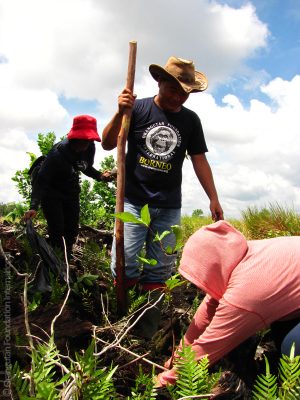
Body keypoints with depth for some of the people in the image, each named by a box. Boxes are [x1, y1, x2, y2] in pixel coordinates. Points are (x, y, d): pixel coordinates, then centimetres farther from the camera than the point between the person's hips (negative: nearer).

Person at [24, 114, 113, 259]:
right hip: (52, 192, -5)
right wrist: (34, 207, -43)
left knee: (72, 230, 8)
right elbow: (41, 180, -33)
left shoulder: (90, 148, -14)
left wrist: (100, 176, -12)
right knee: (57, 230, -12)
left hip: (71, 192, 6)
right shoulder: (58, 152, -31)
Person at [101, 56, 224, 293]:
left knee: (161, 269, 7)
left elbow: (199, 161, 9)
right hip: (133, 201, -2)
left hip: (169, 207, 2)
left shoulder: (191, 120, 7)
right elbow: (108, 144, -3)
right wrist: (120, 113, -20)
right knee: (124, 263, -5)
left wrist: (214, 199, 4)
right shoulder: (138, 108, 0)